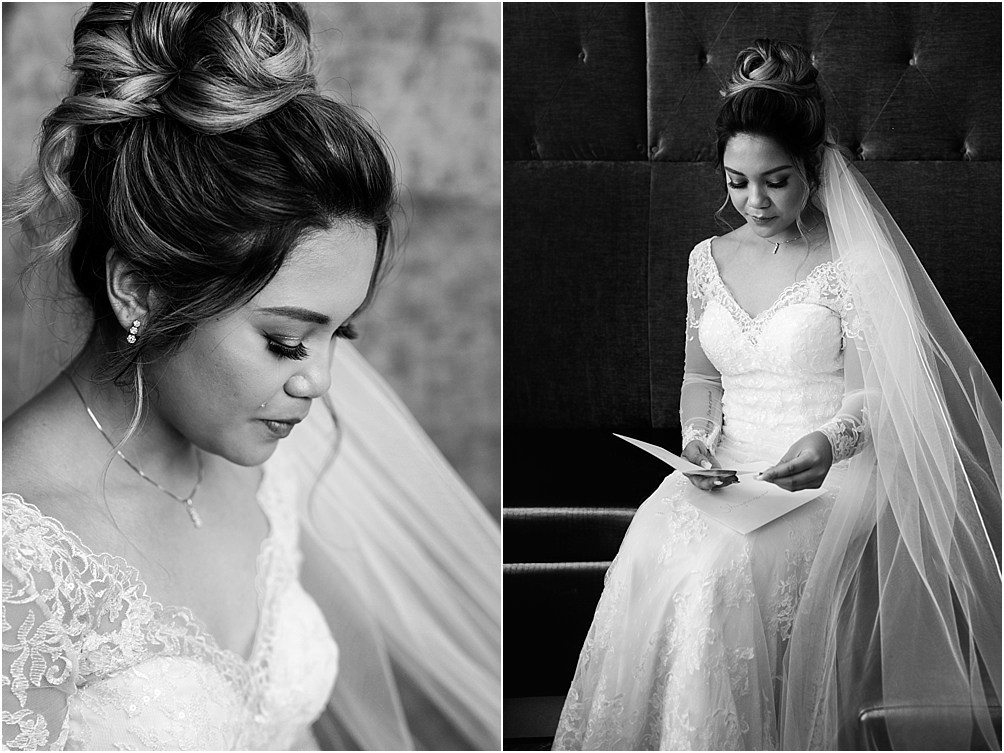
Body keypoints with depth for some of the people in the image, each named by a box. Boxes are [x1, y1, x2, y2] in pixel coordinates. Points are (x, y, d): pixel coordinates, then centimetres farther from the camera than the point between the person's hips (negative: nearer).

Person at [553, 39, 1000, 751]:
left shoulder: (852, 260, -4)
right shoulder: (709, 259, 12)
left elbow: (875, 391, -8)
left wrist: (830, 441, -28)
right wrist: (699, 439, -1)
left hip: (831, 475, -4)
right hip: (729, 466, 4)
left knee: (724, 569, -31)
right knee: (651, 555, -25)